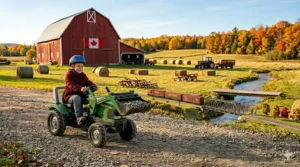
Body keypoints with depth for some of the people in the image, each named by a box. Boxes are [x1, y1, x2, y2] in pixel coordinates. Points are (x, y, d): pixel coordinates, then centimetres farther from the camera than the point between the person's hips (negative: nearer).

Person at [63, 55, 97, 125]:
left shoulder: (83, 75, 13)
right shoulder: (69, 74, -8)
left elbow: (88, 82, 3)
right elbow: (71, 85, -25)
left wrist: (94, 86, -22)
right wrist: (80, 88, -45)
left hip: (81, 95, 5)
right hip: (70, 96, -5)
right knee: (77, 98, -38)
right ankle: (79, 117, -46)